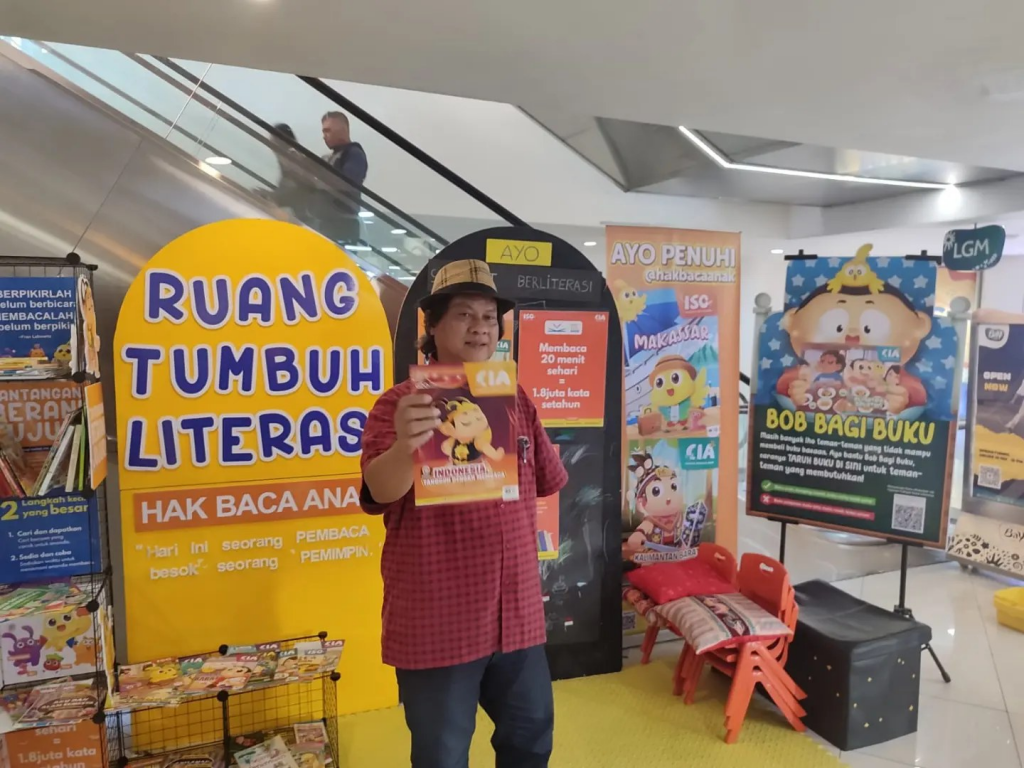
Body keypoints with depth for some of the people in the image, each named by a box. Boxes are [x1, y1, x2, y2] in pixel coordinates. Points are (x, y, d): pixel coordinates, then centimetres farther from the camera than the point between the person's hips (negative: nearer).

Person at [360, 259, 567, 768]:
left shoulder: (515, 400, 6)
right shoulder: (402, 402, -12)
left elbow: (545, 480, 17)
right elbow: (381, 490, -28)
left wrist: (517, 538, 9)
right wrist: (405, 445, -48)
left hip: (516, 611, 5)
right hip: (436, 620, -5)